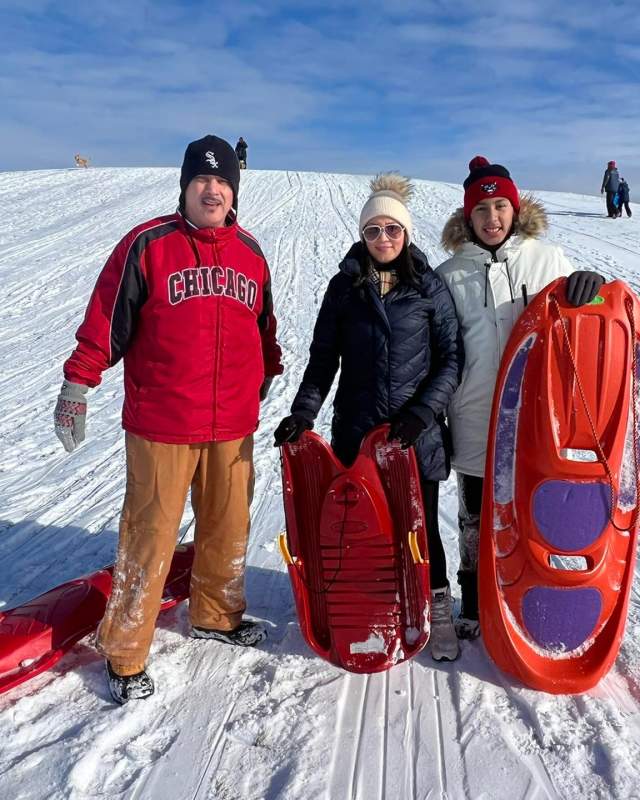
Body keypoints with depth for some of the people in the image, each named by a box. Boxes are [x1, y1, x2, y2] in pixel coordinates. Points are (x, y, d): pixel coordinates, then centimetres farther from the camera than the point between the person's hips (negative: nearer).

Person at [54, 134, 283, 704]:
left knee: (229, 527, 15)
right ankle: (125, 654, 17)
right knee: (151, 535, 1)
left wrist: (269, 375, 26)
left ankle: (216, 617, 37)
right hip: (161, 424, -4)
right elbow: (106, 320, -3)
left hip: (234, 424, 5)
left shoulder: (250, 251, 10)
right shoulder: (148, 245, -4)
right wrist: (78, 385, -4)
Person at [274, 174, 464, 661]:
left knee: (420, 523, 6)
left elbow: (451, 357, 0)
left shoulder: (429, 287, 0)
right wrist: (303, 412, -6)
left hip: (417, 433, -1)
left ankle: (437, 610, 25)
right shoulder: (345, 286, 5)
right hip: (356, 429, 2)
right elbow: (323, 357, 5)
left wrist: (424, 410, -12)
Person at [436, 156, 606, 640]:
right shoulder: (450, 276, 3)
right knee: (476, 522, 11)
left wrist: (589, 288, -12)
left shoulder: (549, 259, 4)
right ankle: (476, 608, 29)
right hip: (476, 422, 0)